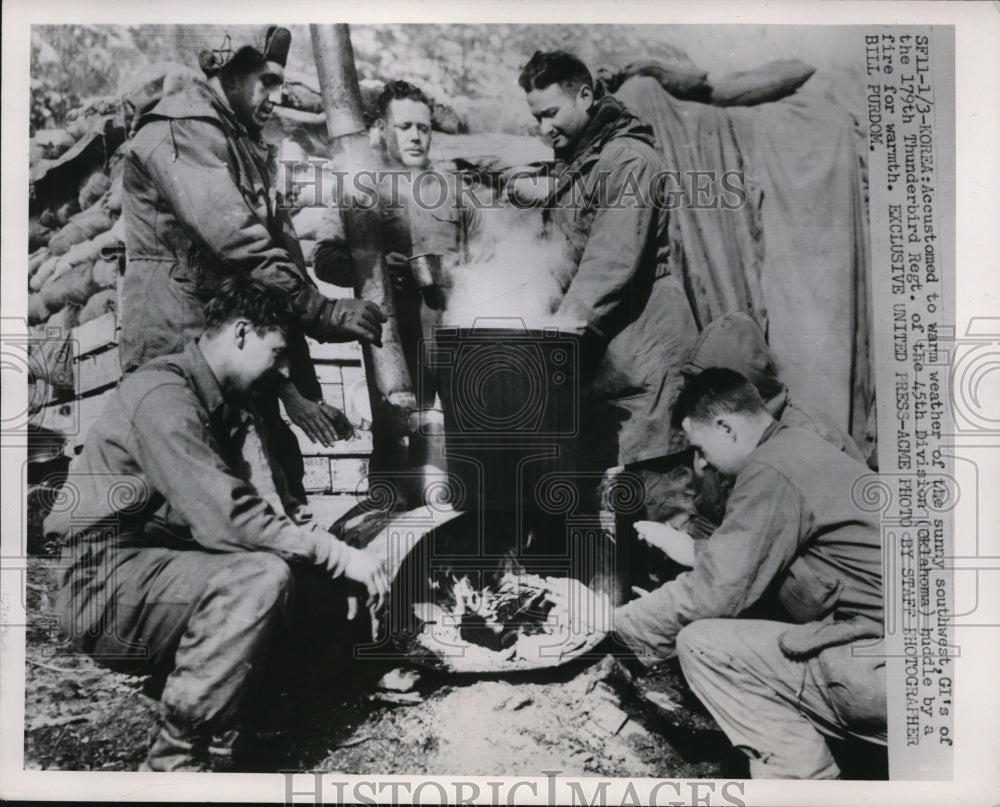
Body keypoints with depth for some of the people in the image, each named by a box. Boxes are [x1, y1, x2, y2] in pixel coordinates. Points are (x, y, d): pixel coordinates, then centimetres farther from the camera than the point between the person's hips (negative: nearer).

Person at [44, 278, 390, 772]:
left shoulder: (222, 405, 13)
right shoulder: (163, 394, -19)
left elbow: (230, 512, 11)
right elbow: (227, 520, -29)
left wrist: (324, 545, 0)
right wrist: (338, 554, -24)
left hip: (165, 569, 10)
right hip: (105, 584, -10)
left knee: (311, 582, 2)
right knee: (262, 577, -31)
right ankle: (176, 760, -20)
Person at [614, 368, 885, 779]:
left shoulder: (770, 473, -16)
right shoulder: (800, 448, 14)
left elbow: (715, 594, -16)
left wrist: (616, 621, -6)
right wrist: (694, 553, 25)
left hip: (881, 666, -10)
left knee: (701, 643, -10)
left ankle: (797, 771, -3)